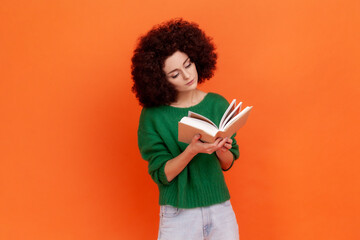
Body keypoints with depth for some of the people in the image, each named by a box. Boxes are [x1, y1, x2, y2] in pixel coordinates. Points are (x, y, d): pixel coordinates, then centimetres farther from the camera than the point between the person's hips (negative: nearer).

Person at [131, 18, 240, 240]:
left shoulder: (218, 104, -1)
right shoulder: (153, 115, -9)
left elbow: (227, 164, 5)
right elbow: (161, 175, -12)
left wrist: (223, 152, -16)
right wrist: (192, 151, -26)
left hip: (221, 209, 3)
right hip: (178, 214, -3)